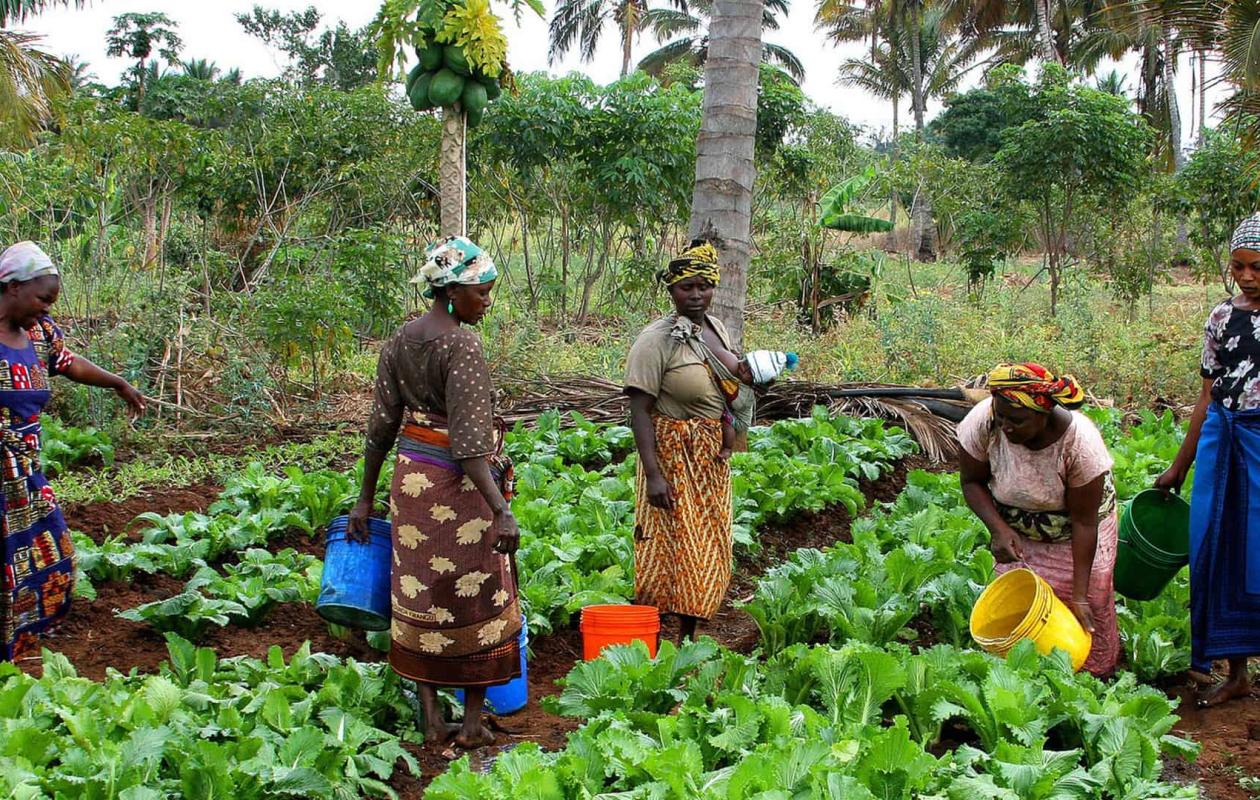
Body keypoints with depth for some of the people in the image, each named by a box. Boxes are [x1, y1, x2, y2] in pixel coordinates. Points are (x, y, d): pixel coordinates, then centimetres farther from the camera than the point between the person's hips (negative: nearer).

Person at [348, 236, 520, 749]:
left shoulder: (399, 342, 5)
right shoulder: (462, 345, -18)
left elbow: (381, 426, 8)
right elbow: (469, 440, -25)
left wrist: (365, 498, 14)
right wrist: (501, 509, -28)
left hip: (410, 477, 7)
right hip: (458, 483, -7)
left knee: (420, 596, 13)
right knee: (477, 599, 8)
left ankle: (431, 718, 21)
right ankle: (472, 722, 16)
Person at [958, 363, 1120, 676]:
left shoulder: (1080, 442, -35)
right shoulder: (983, 422, -30)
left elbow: (1084, 522, -26)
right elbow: (972, 482, -12)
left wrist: (1080, 595, -24)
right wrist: (998, 529, -29)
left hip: (1075, 533, -2)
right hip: (1017, 532, 2)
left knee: (1089, 608, 5)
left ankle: (1095, 677, 30)